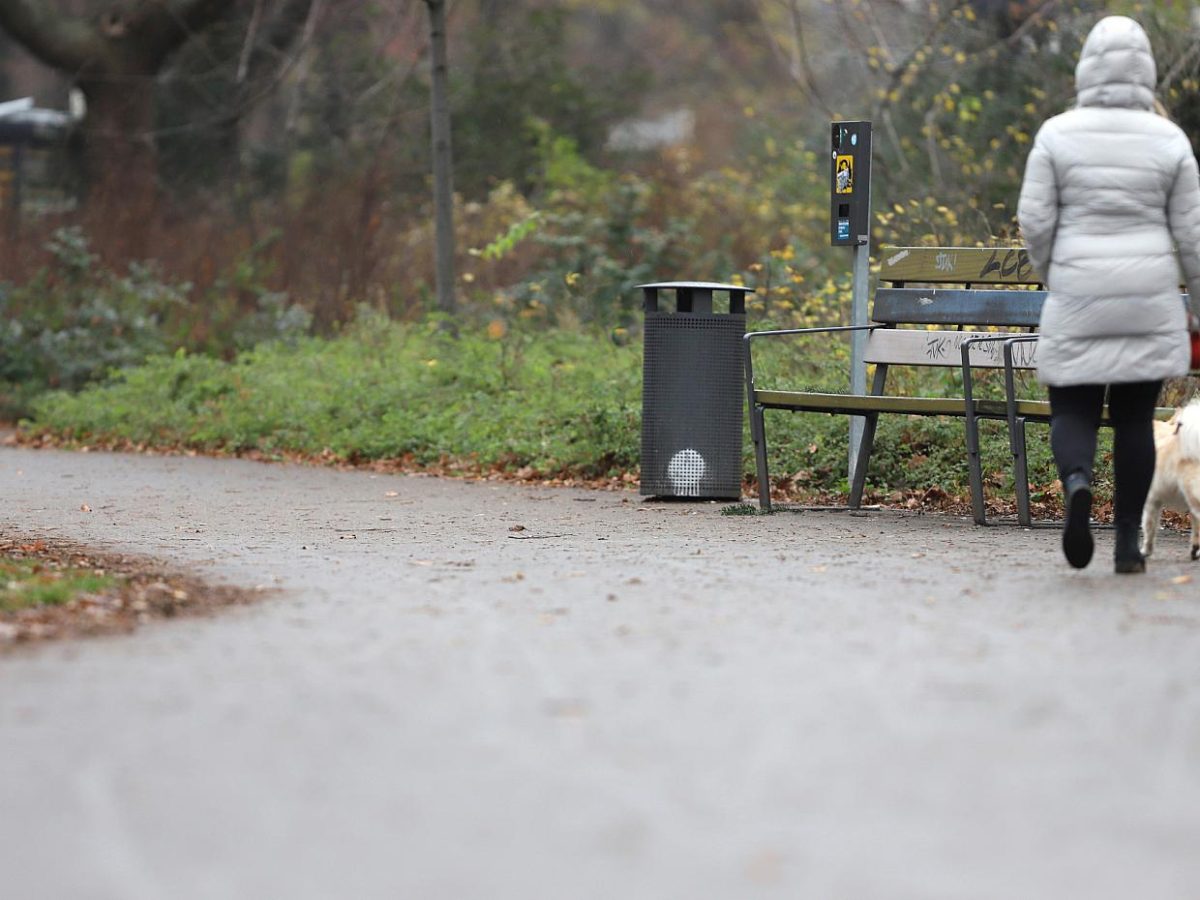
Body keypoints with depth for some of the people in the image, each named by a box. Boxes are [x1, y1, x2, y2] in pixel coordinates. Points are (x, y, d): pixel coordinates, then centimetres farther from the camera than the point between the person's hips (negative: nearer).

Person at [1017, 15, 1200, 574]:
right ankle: (1127, 544, 8)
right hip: (1149, 303, 1)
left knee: (1073, 413, 6)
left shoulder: (1058, 135, -4)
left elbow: (1034, 219, -6)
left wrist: (1051, 276, 12)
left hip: (1079, 303, -1)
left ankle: (1076, 484, -26)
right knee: (1135, 418, 11)